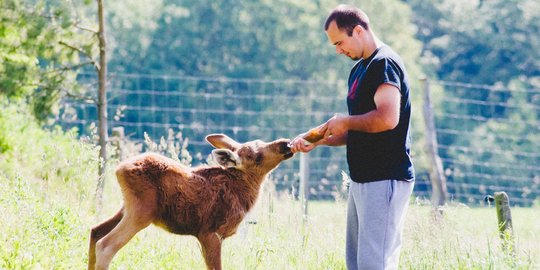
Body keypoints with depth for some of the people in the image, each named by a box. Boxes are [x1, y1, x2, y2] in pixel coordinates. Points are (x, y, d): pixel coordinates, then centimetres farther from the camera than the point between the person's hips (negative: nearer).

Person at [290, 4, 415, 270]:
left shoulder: (384, 63, -13)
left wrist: (345, 122, -12)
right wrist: (317, 138, 10)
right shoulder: (359, 69, 18)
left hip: (384, 181, -10)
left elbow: (387, 118, -27)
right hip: (362, 180, 10)